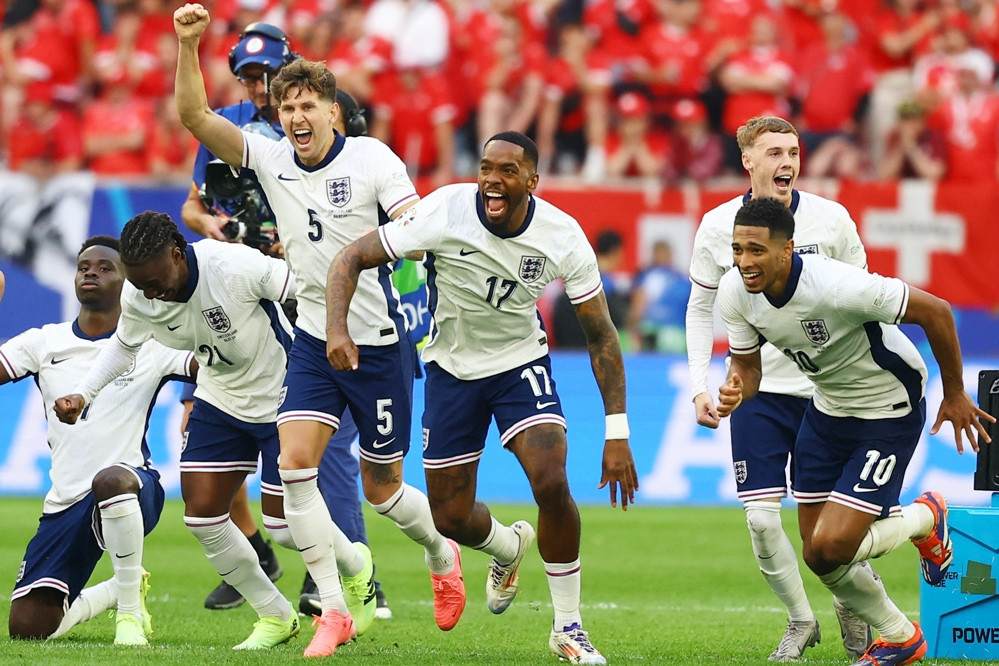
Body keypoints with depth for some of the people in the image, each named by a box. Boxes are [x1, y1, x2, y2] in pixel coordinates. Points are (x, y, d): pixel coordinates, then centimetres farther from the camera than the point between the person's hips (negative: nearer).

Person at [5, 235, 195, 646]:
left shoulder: (151, 345, 1)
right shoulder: (45, 343, 10)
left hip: (131, 487, -4)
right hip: (66, 502, 4)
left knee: (111, 481, -43)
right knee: (28, 627, -4)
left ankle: (130, 611, -20)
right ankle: (123, 590, 28)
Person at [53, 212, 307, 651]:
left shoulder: (238, 268, -34)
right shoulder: (136, 298, -15)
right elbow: (124, 344, 7)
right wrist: (81, 395, -3)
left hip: (281, 396, -6)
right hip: (219, 402, 6)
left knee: (283, 526, -5)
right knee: (201, 516, -4)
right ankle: (275, 617, 15)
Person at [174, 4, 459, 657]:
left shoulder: (372, 158, -11)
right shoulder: (269, 158, -1)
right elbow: (195, 116, -8)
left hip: (380, 341, -3)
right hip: (313, 339, 3)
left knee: (381, 487, 6)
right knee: (295, 462, -15)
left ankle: (442, 554, 39)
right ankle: (335, 609, -7)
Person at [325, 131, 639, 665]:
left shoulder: (562, 237, -19)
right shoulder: (445, 213, -24)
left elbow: (601, 336, -9)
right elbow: (351, 259, -18)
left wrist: (617, 434, -12)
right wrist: (337, 329, -37)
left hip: (521, 364, -1)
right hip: (452, 369, 1)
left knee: (551, 483, -23)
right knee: (450, 516, 2)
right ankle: (509, 547, 42)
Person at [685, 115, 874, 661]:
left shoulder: (831, 219, -5)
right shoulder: (718, 226, -3)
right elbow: (700, 309, 9)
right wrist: (700, 386, 0)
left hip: (826, 389, -1)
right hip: (756, 392, 1)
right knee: (761, 519, -8)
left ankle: (853, 616, 24)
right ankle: (799, 621, 13)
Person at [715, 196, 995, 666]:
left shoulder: (836, 287, -35)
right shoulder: (735, 293, -15)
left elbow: (934, 311, -24)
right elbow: (747, 364, 0)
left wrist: (954, 395, -11)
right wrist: (734, 392, -26)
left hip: (890, 412, -7)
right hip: (827, 410, 7)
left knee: (830, 547, -16)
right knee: (818, 557, 7)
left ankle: (924, 519, 16)